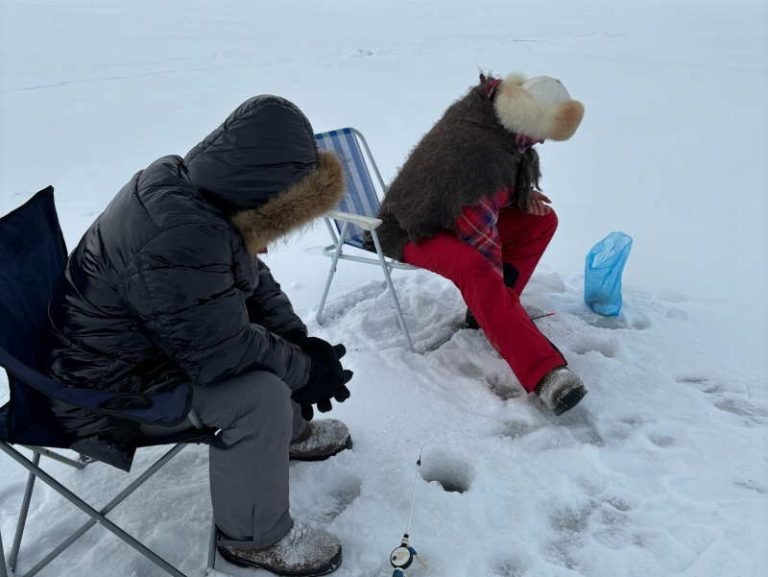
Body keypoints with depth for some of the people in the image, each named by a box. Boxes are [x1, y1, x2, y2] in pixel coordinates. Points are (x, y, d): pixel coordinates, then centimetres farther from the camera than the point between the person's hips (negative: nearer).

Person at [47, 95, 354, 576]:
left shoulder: (188, 188, -4)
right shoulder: (178, 239, -35)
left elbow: (253, 279, 7)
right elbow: (222, 353, -30)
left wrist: (299, 339, -4)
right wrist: (306, 369, -15)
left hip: (151, 342, 10)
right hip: (109, 387, -9)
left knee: (275, 333, 11)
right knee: (259, 395, -25)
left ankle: (290, 430, 30)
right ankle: (253, 537, -4)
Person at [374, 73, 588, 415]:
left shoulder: (493, 108, -6)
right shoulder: (478, 152, -34)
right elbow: (480, 235, -25)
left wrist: (524, 193, -1)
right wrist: (501, 275, -10)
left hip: (458, 215, 10)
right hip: (412, 230, -10)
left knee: (542, 220, 3)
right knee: (476, 268, -38)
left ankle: (486, 312, 1)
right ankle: (545, 374, -42)